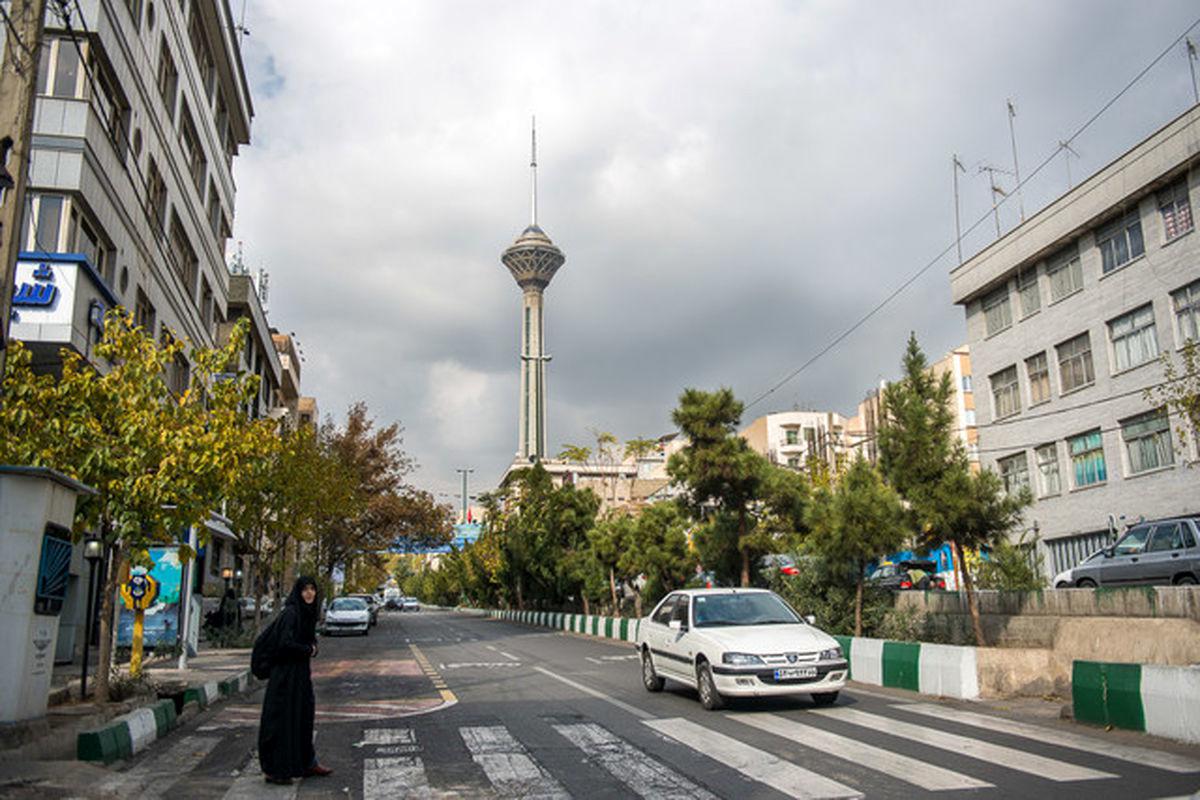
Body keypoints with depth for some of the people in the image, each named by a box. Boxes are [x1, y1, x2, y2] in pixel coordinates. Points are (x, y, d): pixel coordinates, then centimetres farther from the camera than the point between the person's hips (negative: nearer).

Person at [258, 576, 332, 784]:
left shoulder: (308, 613, 9)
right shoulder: (290, 613, -17)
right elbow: (285, 643, -26)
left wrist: (311, 649, -1)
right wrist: (308, 650, -11)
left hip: (300, 673, 9)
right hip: (286, 675, -9)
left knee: (304, 716, 16)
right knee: (283, 719, -2)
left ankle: (307, 763, 29)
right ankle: (273, 770, 8)